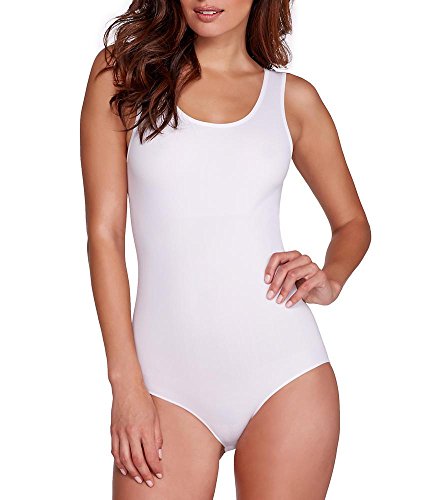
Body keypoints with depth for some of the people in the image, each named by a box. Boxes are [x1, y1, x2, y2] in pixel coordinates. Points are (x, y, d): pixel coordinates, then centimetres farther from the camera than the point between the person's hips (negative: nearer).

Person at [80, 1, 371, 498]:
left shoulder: (293, 97, 7)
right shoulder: (122, 72, 3)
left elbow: (352, 224, 19)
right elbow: (104, 231, -1)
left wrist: (330, 280, -3)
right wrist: (126, 382, -7)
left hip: (284, 373, 1)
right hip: (168, 378, -1)